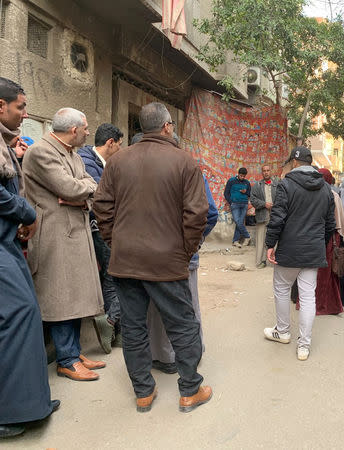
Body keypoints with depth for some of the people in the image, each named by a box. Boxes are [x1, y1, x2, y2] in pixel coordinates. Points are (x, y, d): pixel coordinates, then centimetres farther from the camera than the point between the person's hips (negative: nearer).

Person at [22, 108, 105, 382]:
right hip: (56, 236, -9)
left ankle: (74, 352, 24)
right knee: (62, 300, -1)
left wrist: (80, 196, -10)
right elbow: (69, 188, -21)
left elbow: (92, 191, 11)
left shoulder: (74, 155, 17)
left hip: (78, 233, 9)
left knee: (75, 297, 12)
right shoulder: (40, 152, -12)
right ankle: (66, 361, 12)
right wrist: (87, 186, -1)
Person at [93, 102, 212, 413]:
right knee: (183, 326, 12)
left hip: (125, 259, 4)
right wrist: (189, 250, 1)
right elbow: (196, 212, -11)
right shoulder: (184, 161, -6)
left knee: (133, 327, 14)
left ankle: (143, 392, 28)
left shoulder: (118, 160, 4)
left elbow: (102, 206, 4)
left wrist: (115, 243, 12)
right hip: (166, 260, -3)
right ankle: (190, 391, 25)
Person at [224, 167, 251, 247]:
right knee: (237, 221, -14)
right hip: (235, 204, -3)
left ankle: (235, 241, 3)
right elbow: (226, 193, 4)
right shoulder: (231, 181, 4)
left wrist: (245, 192, -2)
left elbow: (250, 194, 21)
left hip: (244, 205, 3)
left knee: (241, 222, -2)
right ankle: (247, 237, 2)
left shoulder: (247, 183, 13)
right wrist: (231, 203, -6)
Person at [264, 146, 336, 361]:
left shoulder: (287, 184, -9)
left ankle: (283, 332, 30)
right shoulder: (326, 188, 9)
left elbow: (277, 218, -15)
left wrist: (271, 244, -8)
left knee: (282, 290, 14)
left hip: (289, 250, -4)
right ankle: (304, 345, 12)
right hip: (314, 251, 5)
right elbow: (330, 224, 14)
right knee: (308, 296, 7)